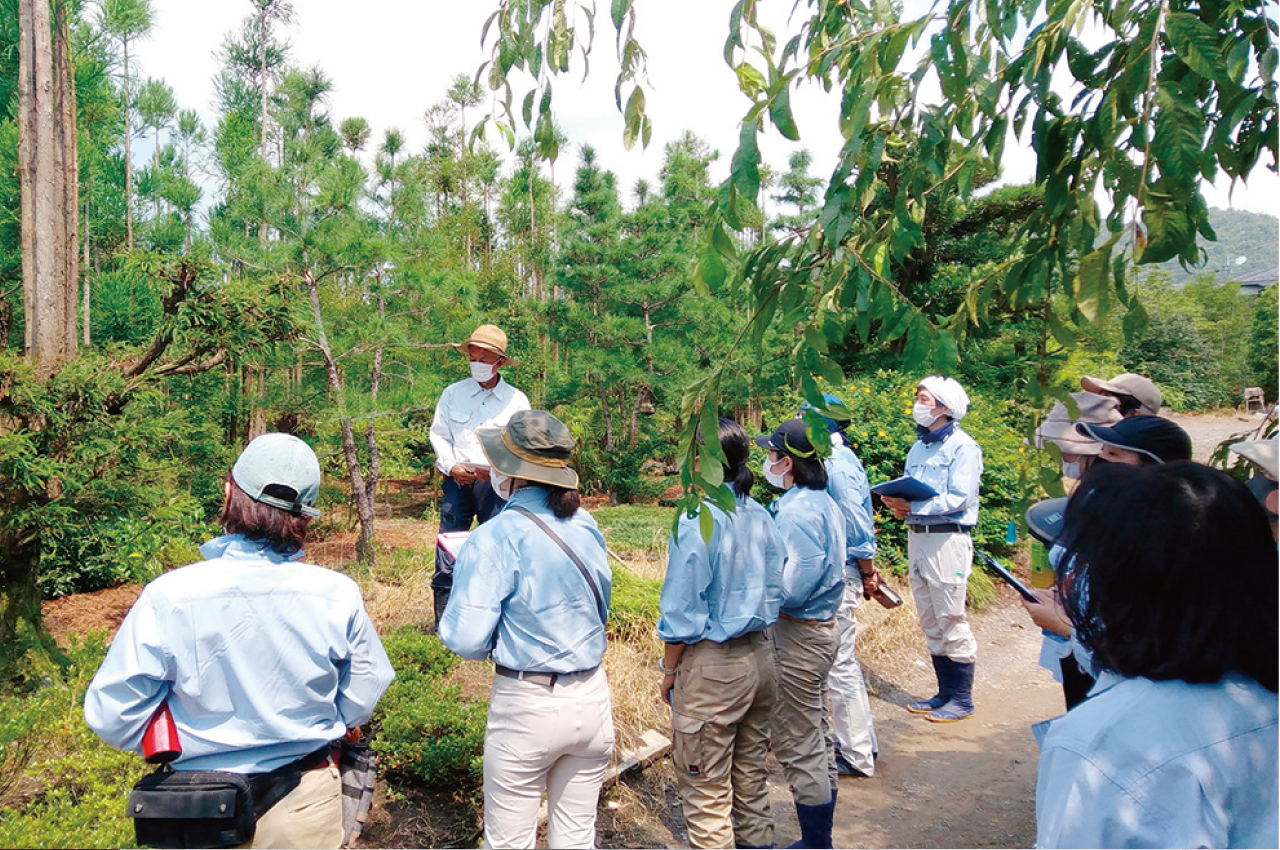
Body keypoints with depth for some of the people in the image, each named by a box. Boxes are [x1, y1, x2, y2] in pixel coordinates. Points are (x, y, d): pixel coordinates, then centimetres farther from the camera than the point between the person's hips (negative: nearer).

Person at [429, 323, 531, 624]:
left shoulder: (516, 400, 7)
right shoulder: (453, 393, 10)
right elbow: (438, 435, 13)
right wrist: (451, 466, -5)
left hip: (497, 484, -1)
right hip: (457, 482, 1)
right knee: (447, 551, -4)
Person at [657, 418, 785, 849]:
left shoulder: (696, 522, -19)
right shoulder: (761, 516, 2)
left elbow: (682, 611, -15)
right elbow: (773, 593, 10)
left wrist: (669, 671, -4)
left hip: (712, 666, -7)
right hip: (760, 656, 8)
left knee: (706, 790, 5)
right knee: (751, 774, 21)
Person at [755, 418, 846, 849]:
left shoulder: (798, 511, -23)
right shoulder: (824, 503, 8)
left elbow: (792, 589, -26)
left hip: (798, 639, -10)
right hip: (821, 628, 10)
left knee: (798, 748, 3)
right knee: (817, 739, 20)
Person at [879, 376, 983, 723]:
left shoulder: (962, 447, -7)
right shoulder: (918, 448, 17)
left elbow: (958, 499, -17)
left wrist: (913, 506, -20)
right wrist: (898, 505, -3)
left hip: (946, 540, -8)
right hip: (916, 537, 8)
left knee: (952, 621, -2)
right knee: (930, 624, 12)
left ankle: (962, 698, 10)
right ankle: (945, 692, 23)